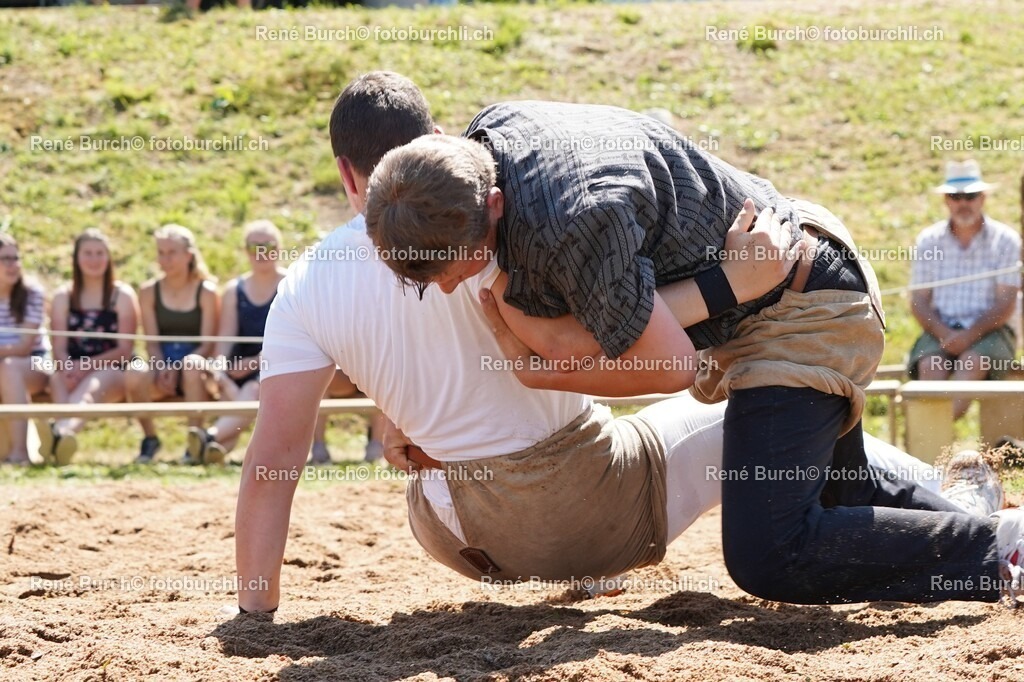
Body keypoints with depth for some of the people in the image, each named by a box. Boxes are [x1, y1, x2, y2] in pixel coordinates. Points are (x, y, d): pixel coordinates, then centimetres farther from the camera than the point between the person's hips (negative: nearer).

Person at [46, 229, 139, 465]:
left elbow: (124, 351, -1)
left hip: (112, 372, -3)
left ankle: (61, 431, -71)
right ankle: (67, 432, -65)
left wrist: (88, 364, -17)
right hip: (74, 370, 3)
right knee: (58, 379, -34)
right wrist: (67, 367, -18)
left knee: (90, 385, -38)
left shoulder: (123, 295, 7)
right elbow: (59, 348, 7)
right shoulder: (63, 297, 16)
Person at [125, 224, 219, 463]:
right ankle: (150, 438, -8)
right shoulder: (149, 292, 8)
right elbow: (152, 342, 3)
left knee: (191, 363, -38)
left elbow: (207, 345, -5)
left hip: (196, 373, -2)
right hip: (162, 368, 2)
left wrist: (176, 367, -20)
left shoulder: (206, 292, 1)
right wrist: (163, 368, -18)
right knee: (133, 374, -32)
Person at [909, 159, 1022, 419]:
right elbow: (919, 302, 6)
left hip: (988, 330, -2)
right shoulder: (928, 240, 9)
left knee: (973, 361, -34)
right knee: (930, 364, -31)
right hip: (941, 330, 2)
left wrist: (969, 336, -20)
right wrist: (944, 334, -14)